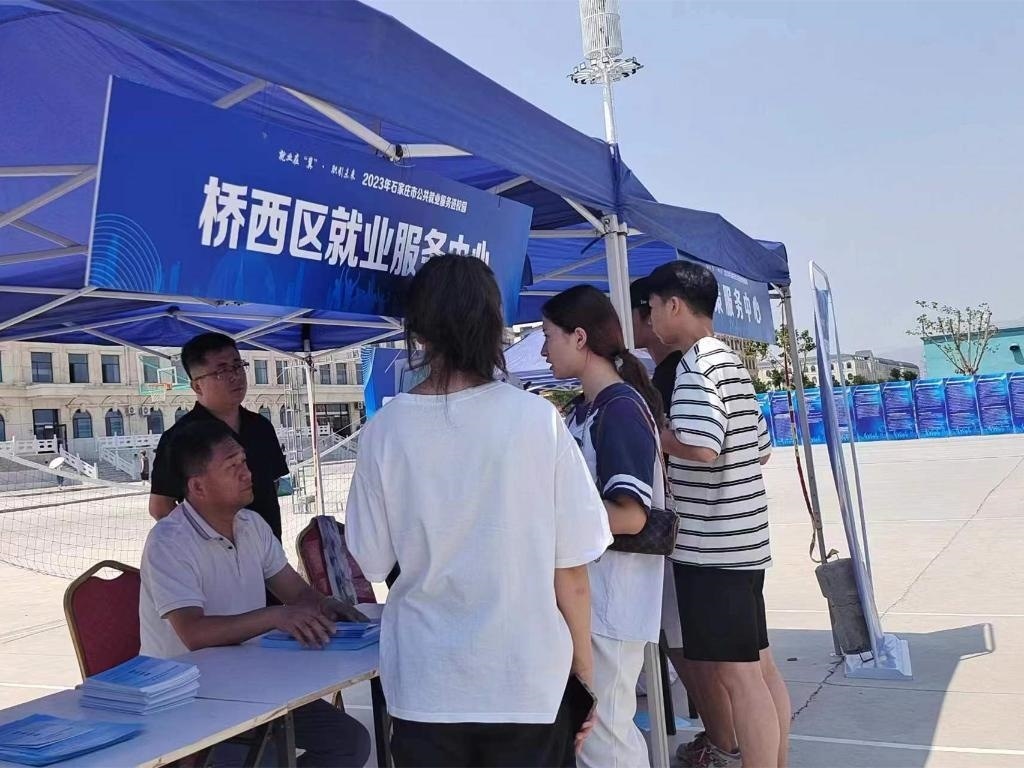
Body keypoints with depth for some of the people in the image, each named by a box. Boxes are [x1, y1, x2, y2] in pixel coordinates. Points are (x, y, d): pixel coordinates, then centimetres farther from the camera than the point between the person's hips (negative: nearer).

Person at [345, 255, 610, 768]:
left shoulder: (385, 431, -9)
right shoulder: (535, 418, -12)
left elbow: (371, 563, 0)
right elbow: (571, 571, -8)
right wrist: (585, 671, 5)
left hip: (425, 687, 1)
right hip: (529, 683, -1)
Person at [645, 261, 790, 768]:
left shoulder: (695, 364, -13)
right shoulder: (731, 362, 15)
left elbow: (700, 446, -27)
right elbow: (761, 448, 18)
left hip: (711, 543, -10)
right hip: (742, 536, 10)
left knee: (737, 674, -3)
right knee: (759, 665, 16)